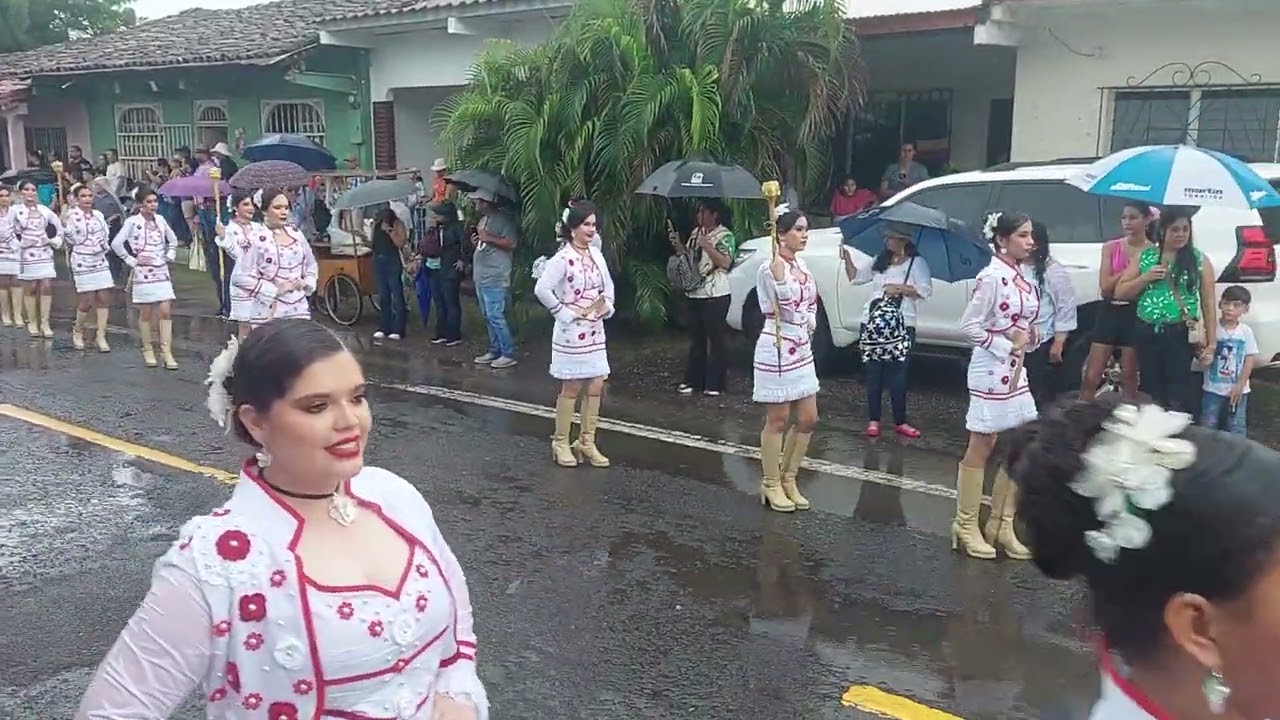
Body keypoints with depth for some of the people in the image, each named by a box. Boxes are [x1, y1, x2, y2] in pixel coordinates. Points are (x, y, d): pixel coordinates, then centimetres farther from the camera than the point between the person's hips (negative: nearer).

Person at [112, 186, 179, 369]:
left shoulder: (160, 219, 7)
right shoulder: (133, 222, -8)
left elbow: (173, 240, 21)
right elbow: (116, 243, -13)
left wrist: (169, 257, 9)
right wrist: (131, 260, -10)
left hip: (162, 271, 4)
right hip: (143, 272, -4)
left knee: (165, 311, -4)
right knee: (146, 313, 4)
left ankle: (167, 352, -3)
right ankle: (147, 350, 17)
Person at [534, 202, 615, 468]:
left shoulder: (596, 255, 7)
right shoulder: (563, 258, -15)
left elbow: (608, 285, 21)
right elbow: (542, 289, -25)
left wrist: (607, 305, 2)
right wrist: (565, 313, -18)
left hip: (595, 330, 7)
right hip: (572, 332, -7)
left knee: (596, 386, 8)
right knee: (571, 388, 2)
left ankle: (587, 442, 20)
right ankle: (561, 442, 16)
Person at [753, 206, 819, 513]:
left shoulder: (802, 265, 10)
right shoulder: (770, 267, -15)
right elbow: (785, 299, -34)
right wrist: (778, 260, -36)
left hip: (802, 348, 8)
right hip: (777, 349, -8)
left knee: (808, 419, 10)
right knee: (777, 420, 1)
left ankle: (788, 479, 25)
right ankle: (771, 484, 15)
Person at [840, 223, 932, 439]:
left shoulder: (917, 263, 1)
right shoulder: (879, 261, 14)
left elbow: (925, 290, -10)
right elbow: (856, 276, 16)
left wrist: (898, 288, -14)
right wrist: (847, 258, 3)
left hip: (901, 327, -4)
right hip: (871, 324, 4)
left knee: (897, 376, -3)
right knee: (873, 374, 5)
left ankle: (900, 422, 7)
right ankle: (873, 420, 12)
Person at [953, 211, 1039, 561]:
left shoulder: (1022, 278, 9)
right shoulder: (992, 278, -16)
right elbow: (969, 326, -18)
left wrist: (1028, 336, -1)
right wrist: (1006, 345, -15)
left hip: (1016, 370, 9)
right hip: (991, 369, -8)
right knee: (980, 449, 1)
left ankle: (1001, 525, 21)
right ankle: (966, 526, 13)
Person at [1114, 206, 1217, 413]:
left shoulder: (1199, 260, 1)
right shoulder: (1145, 257, 7)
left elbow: (1208, 304, 1)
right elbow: (1120, 292, 9)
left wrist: (1211, 343, -3)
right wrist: (1146, 278, -8)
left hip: (1181, 335, -2)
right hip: (1147, 334, 2)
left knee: (1178, 396, -3)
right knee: (1150, 393, 9)